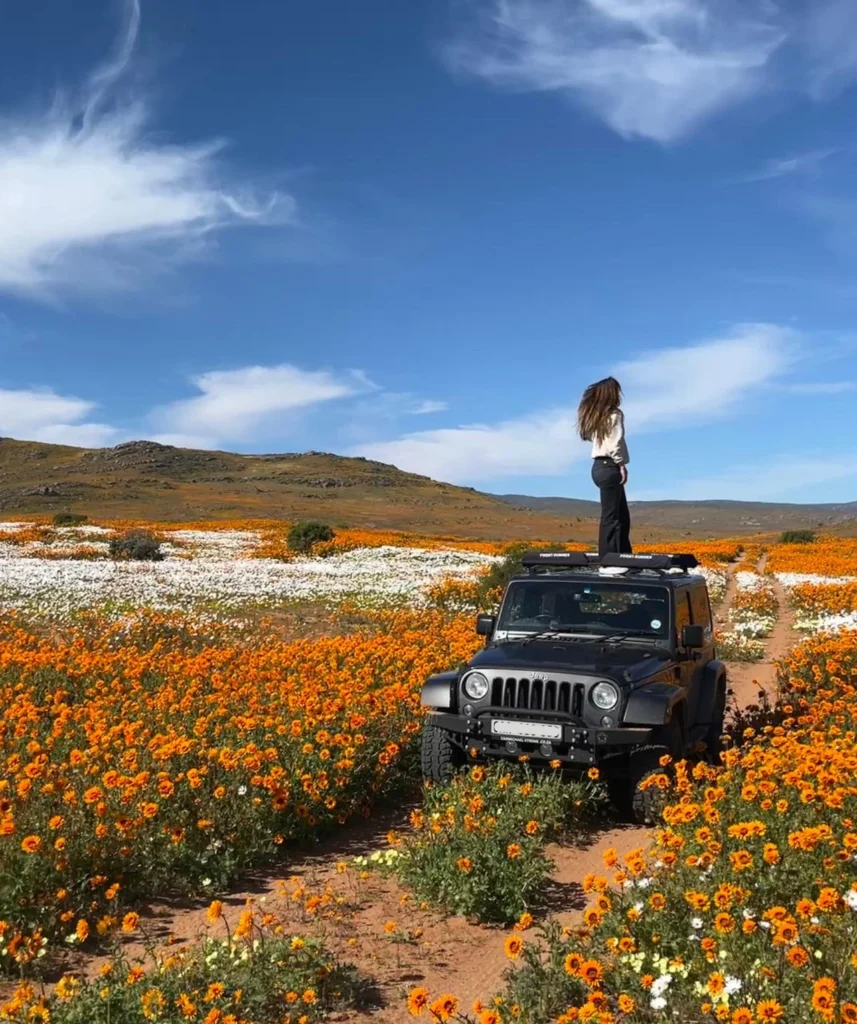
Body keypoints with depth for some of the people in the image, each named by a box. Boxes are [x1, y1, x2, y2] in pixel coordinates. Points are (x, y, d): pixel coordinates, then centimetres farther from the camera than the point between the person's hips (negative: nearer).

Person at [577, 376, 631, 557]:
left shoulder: (594, 415, 16)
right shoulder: (614, 414, -8)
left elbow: (588, 435, 6)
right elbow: (616, 442, -15)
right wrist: (622, 464, -11)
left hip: (598, 466, 8)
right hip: (609, 466, -8)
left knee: (622, 515, 13)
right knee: (611, 515, -7)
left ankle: (623, 556, 14)